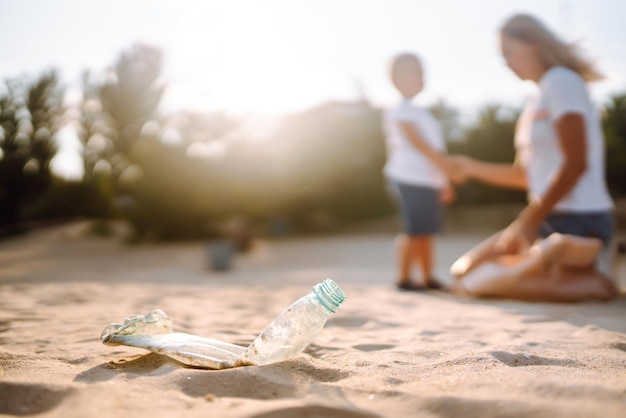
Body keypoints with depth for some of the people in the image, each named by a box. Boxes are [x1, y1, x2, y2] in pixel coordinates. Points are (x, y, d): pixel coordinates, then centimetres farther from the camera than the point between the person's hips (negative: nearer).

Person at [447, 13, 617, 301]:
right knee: (464, 270, 11)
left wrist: (527, 222, -17)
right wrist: (472, 167, 15)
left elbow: (576, 163, -19)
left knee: (480, 284, -12)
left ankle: (592, 283, -7)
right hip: (548, 220, 9)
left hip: (578, 223, -9)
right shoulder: (536, 102, 14)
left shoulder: (563, 82, -11)